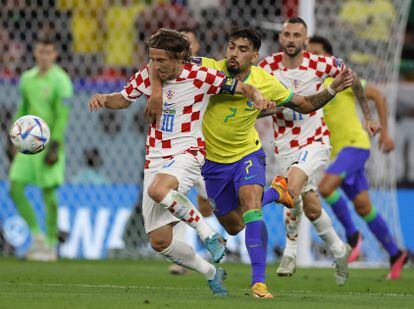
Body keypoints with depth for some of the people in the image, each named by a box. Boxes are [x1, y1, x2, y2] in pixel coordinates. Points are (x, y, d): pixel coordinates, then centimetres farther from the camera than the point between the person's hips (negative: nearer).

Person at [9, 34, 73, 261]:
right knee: (15, 188, -4)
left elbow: (62, 116, -13)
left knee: (48, 193, -5)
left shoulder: (60, 80, -9)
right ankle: (37, 235, 9)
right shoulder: (27, 78, 12)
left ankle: (51, 246, 3)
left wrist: (54, 146, -19)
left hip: (50, 143, -6)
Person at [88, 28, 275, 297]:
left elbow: (242, 88, -5)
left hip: (188, 152, -5)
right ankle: (211, 273, 21)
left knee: (158, 189, -39)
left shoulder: (200, 77, -10)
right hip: (155, 160, 5)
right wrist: (104, 99, -1)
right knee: (160, 242, -1)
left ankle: (208, 234, -20)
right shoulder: (148, 75, 2)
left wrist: (258, 98, -27)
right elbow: (124, 99, 20)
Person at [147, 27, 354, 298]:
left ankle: (259, 282, -30)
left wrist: (333, 89, -14)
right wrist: (157, 91, -36)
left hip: (247, 155, -2)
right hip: (213, 160, 2)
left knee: (251, 209, -29)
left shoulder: (267, 84, -15)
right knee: (233, 227, 16)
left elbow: (304, 105, 0)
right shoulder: (211, 69, -21)